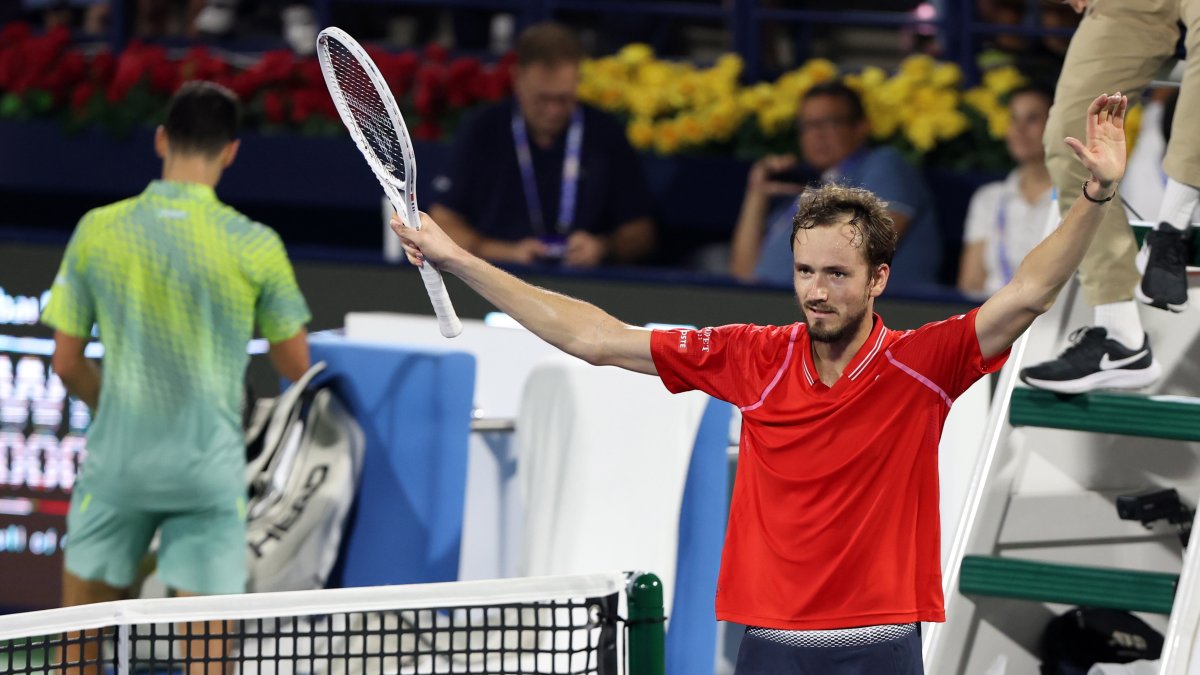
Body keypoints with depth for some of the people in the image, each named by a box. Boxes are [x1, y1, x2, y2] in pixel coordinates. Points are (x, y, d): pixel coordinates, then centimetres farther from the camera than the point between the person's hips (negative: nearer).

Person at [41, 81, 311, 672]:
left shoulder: (98, 230, -1)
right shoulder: (255, 246, -7)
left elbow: (67, 363, 4)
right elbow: (296, 365, 4)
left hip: (117, 467, 2)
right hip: (210, 469, -2)